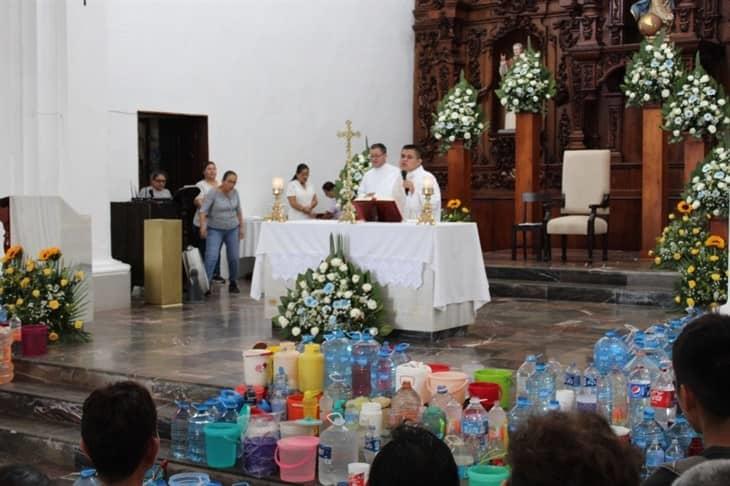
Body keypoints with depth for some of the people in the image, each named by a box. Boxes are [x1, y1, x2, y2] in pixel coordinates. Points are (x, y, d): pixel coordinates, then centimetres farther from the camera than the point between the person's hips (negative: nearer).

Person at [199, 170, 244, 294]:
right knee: (211, 257, -14)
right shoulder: (213, 193, -12)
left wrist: (241, 227, 10)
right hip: (215, 230, -4)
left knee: (234, 257, 4)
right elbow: (203, 210, -16)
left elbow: (239, 211, 12)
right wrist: (203, 226, -28)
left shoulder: (235, 192, 1)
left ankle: (233, 283, 19)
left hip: (232, 229, 4)